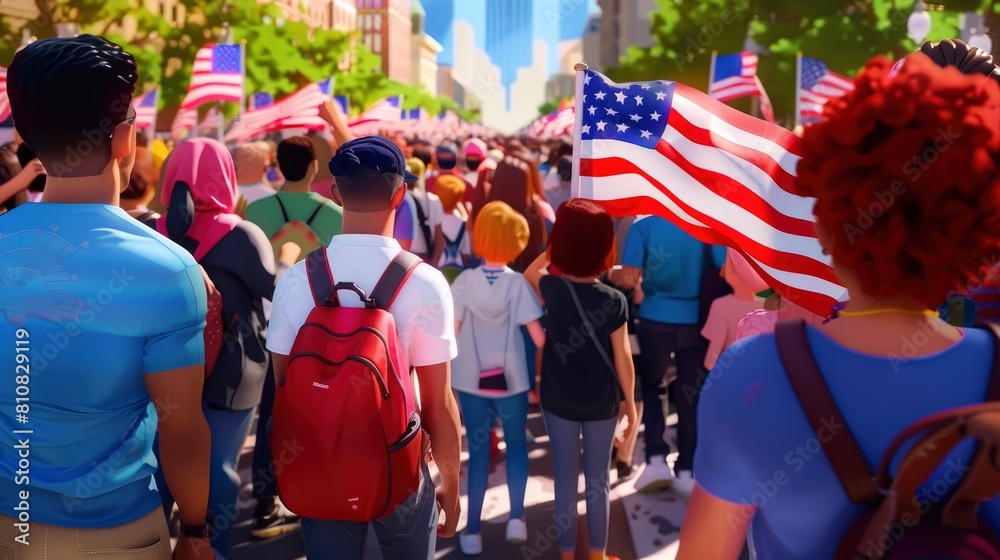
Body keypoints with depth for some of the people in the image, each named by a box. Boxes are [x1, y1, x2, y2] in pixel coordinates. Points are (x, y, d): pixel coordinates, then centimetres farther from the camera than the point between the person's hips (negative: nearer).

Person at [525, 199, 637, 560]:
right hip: (601, 403, -1)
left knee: (565, 479, 14)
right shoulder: (614, 301, -17)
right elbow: (623, 359, -10)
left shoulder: (551, 288, -12)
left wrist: (552, 250, 6)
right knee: (598, 481, 14)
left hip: (558, 400, 1)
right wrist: (631, 404, 2)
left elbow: (528, 275, 14)